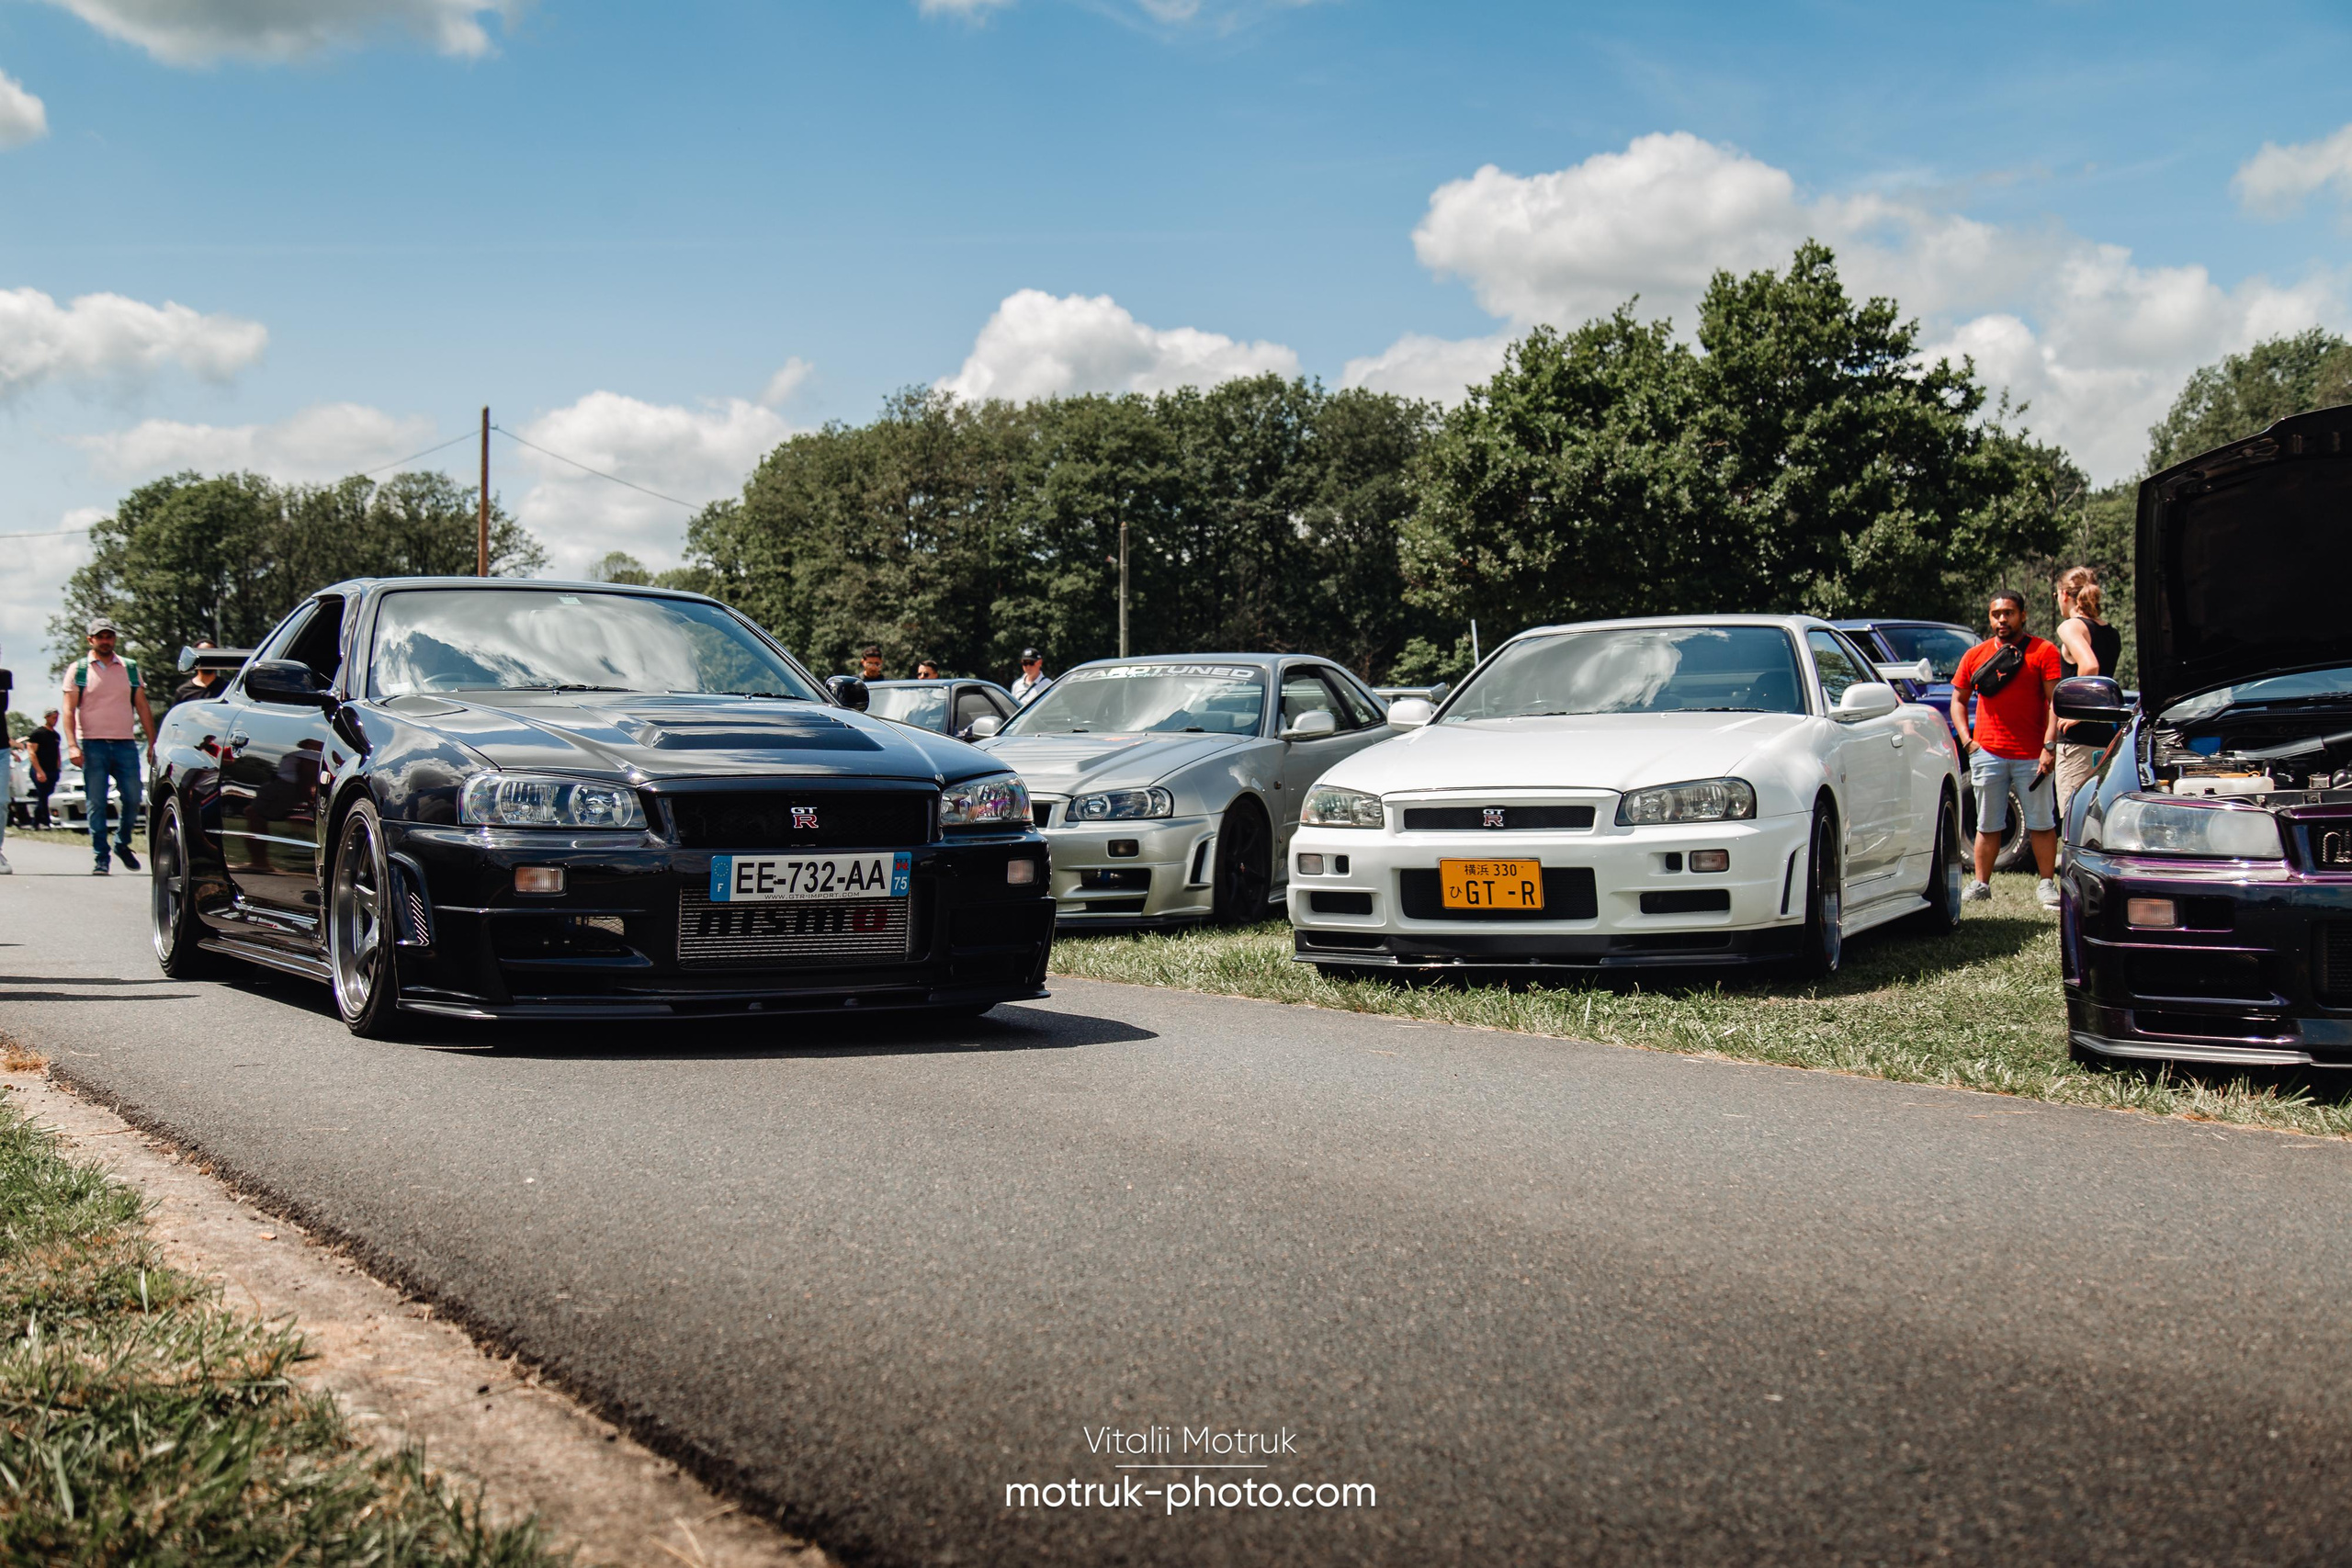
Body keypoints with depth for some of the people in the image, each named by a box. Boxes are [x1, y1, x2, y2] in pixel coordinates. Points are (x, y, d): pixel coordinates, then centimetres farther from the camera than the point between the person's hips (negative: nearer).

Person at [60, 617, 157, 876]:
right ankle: (100, 858, 2)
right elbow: (69, 710, 1)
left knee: (133, 799, -3)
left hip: (125, 745, 2)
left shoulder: (130, 668, 13)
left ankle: (122, 844, 21)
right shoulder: (78, 670, 6)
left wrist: (152, 743, 5)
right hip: (93, 746, -2)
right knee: (97, 804, -3)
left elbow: (143, 708, 13)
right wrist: (72, 745, -12)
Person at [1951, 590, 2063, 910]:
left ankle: (2046, 884, 9)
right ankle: (1981, 884, 13)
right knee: (1988, 825, 7)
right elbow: (1958, 699, 17)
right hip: (1987, 752, 2)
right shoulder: (1975, 655, 11)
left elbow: (2054, 702, -4)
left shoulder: (2043, 652, 1)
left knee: (2041, 823, 2)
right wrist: (1967, 740, 3)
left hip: (2032, 754, -2)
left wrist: (2049, 746, -13)